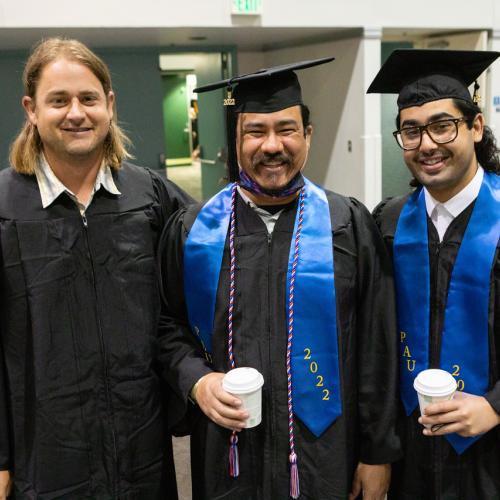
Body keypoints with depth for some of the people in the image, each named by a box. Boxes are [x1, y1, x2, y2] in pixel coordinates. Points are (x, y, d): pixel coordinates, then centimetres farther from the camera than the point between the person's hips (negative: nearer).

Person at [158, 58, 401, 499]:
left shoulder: (350, 226, -5)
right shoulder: (192, 230, -2)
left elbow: (377, 349, -3)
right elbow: (169, 326, 7)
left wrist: (378, 453, -2)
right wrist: (196, 381, -11)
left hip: (325, 457, 0)